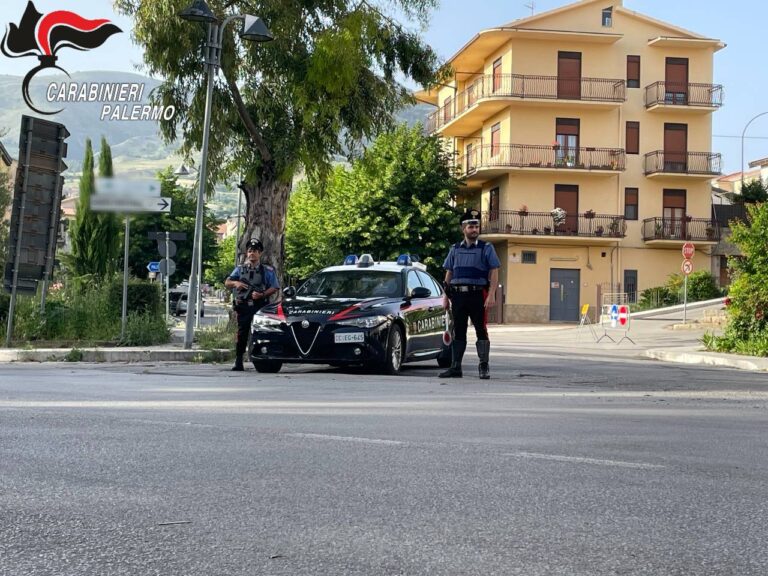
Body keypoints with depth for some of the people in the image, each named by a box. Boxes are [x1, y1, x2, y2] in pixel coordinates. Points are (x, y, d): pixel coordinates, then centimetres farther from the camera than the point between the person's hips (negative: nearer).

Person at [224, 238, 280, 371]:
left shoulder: (267, 270, 9)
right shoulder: (240, 269, 16)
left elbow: (274, 288, 1)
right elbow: (227, 282, 10)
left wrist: (262, 294, -15)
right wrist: (235, 283, -13)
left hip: (260, 307, -1)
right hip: (243, 307, 2)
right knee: (242, 333, -2)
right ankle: (238, 362, -1)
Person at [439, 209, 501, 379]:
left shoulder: (486, 248, 3)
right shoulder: (455, 249, 13)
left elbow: (494, 272, -3)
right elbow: (449, 274, 16)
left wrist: (491, 295, -13)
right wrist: (445, 296, 9)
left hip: (478, 295, -3)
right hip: (458, 295, 3)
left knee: (481, 331, -2)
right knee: (458, 332, 6)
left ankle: (484, 367, 5)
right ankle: (455, 367, 11)